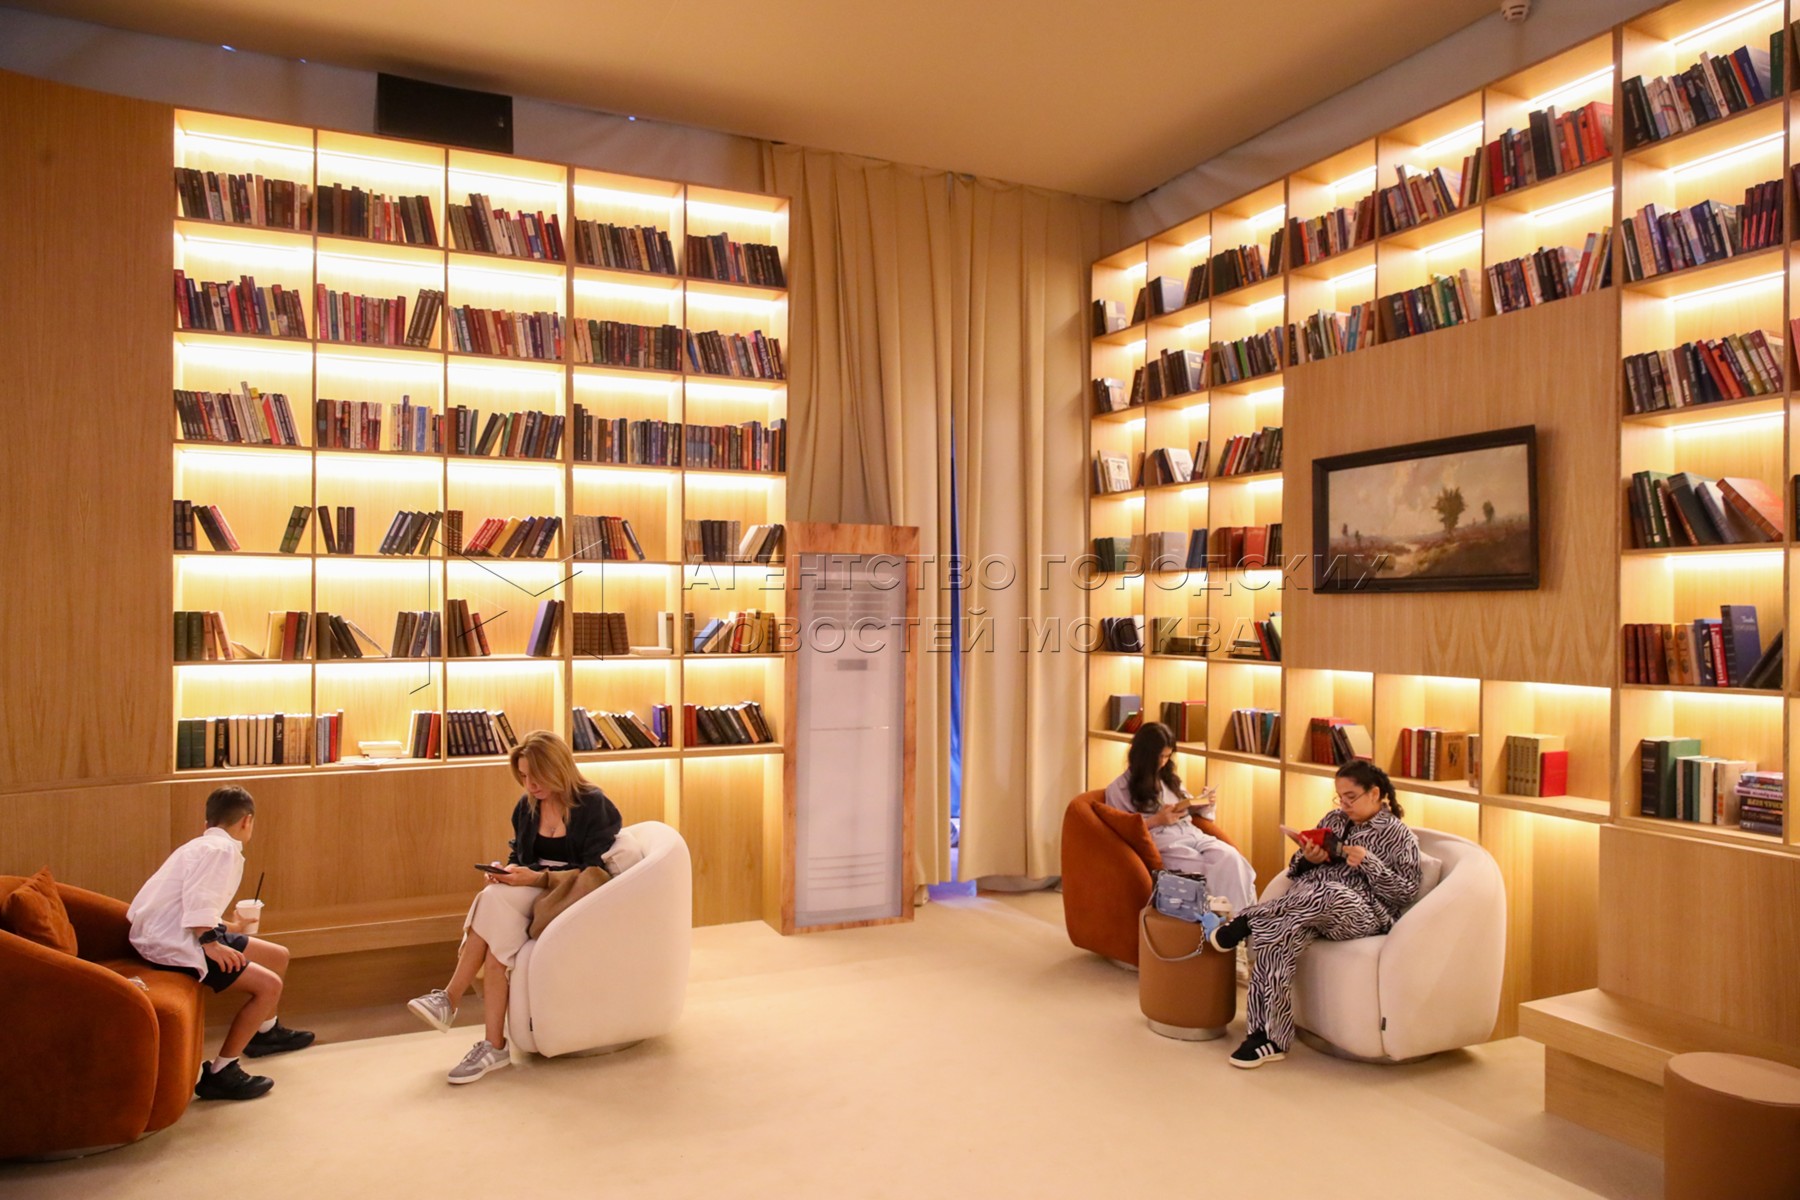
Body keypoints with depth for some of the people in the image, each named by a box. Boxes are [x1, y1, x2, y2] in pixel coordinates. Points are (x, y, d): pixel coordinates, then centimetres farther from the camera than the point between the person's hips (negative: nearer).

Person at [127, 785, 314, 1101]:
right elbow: (197, 898, -27)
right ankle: (219, 1074, -9)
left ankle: (266, 1031, 44)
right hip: (171, 942, -10)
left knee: (278, 956, 17)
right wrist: (210, 942, -30)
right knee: (269, 984, -16)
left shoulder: (204, 844, 18)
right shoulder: (222, 848, -13)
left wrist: (225, 928, 42)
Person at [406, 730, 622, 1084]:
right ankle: (494, 1045, -32)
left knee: (494, 898, -30)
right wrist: (508, 870, -5)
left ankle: (450, 999, -20)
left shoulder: (593, 805, -8)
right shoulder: (526, 806, 11)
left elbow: (593, 872, -13)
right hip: (528, 894, 6)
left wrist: (538, 878, -22)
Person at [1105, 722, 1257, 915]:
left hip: (1192, 833, 6)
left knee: (1230, 857, -28)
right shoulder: (1118, 788, 3)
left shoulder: (1169, 778, 23)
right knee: (1213, 871, -32)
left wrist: (1201, 803, 7)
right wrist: (1156, 820, -12)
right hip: (1162, 843, -6)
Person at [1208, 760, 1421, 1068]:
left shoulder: (1399, 836, 6)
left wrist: (1368, 862, -14)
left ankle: (1245, 921, -24)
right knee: (1280, 935, -31)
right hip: (1308, 904, 5)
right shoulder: (1334, 820, 21)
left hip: (1362, 913, -4)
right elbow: (1298, 871, 23)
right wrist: (1308, 857, 0)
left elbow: (1406, 891, -2)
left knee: (1326, 893, -41)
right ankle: (1269, 1038, -25)